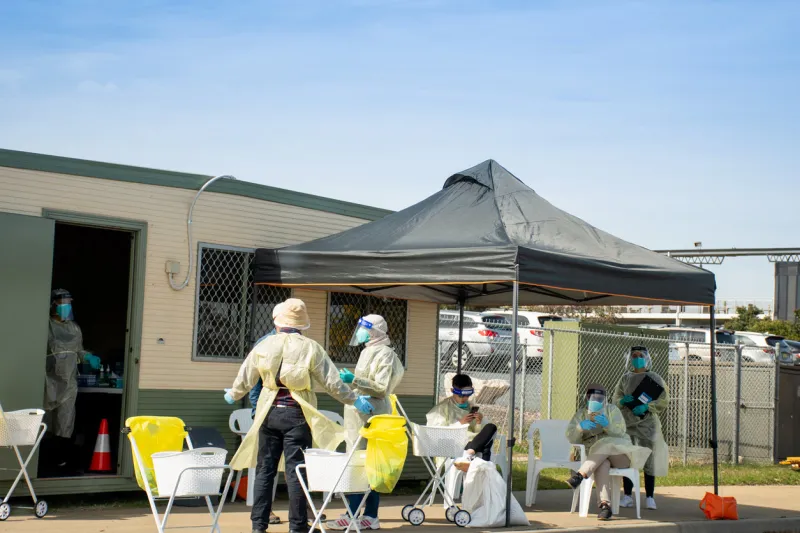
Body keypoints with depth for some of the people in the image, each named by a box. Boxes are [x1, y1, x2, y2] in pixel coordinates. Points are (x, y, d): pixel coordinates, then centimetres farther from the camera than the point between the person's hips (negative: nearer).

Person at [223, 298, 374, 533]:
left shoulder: (264, 346, 3)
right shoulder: (310, 348, -6)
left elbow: (245, 378, 12)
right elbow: (331, 382, -4)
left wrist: (233, 395, 32)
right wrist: (355, 400, 9)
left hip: (269, 413, 2)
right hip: (296, 414, -2)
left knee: (265, 469, 9)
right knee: (296, 471, 1)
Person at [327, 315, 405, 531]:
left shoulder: (384, 353, -9)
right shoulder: (369, 351, 19)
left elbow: (382, 388, -17)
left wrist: (354, 380, -21)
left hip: (370, 416, -9)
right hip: (361, 415, 9)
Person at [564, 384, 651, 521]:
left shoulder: (612, 410, 8)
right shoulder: (581, 413, 11)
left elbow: (620, 432, -9)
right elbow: (571, 438, -3)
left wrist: (607, 424, -30)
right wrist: (580, 427, -25)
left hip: (619, 452, 0)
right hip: (595, 456, 0)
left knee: (605, 447, -36)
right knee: (602, 464, -37)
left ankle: (580, 475, -53)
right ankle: (605, 505, -52)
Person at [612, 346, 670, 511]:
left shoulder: (654, 378, 3)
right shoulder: (625, 378, 12)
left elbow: (664, 400, -2)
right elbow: (616, 399, 14)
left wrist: (646, 407, -15)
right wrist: (623, 401, -8)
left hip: (648, 423, -3)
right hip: (628, 422, 3)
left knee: (649, 460, -4)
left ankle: (650, 497, 2)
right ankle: (627, 496, 10)